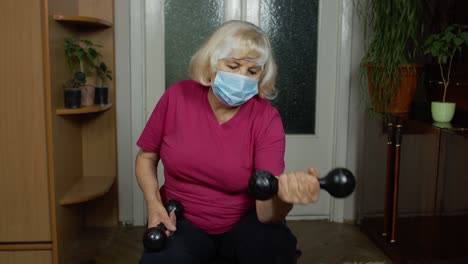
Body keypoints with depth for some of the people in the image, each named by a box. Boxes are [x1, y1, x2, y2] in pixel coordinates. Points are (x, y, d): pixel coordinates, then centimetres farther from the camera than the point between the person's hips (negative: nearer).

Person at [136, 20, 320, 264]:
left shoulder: (267, 119, -15)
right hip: (183, 220, 1)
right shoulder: (178, 96, -11)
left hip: (244, 221, 0)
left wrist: (283, 196, -46)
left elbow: (266, 213, -22)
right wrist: (154, 204, -12)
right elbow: (146, 156, 5)